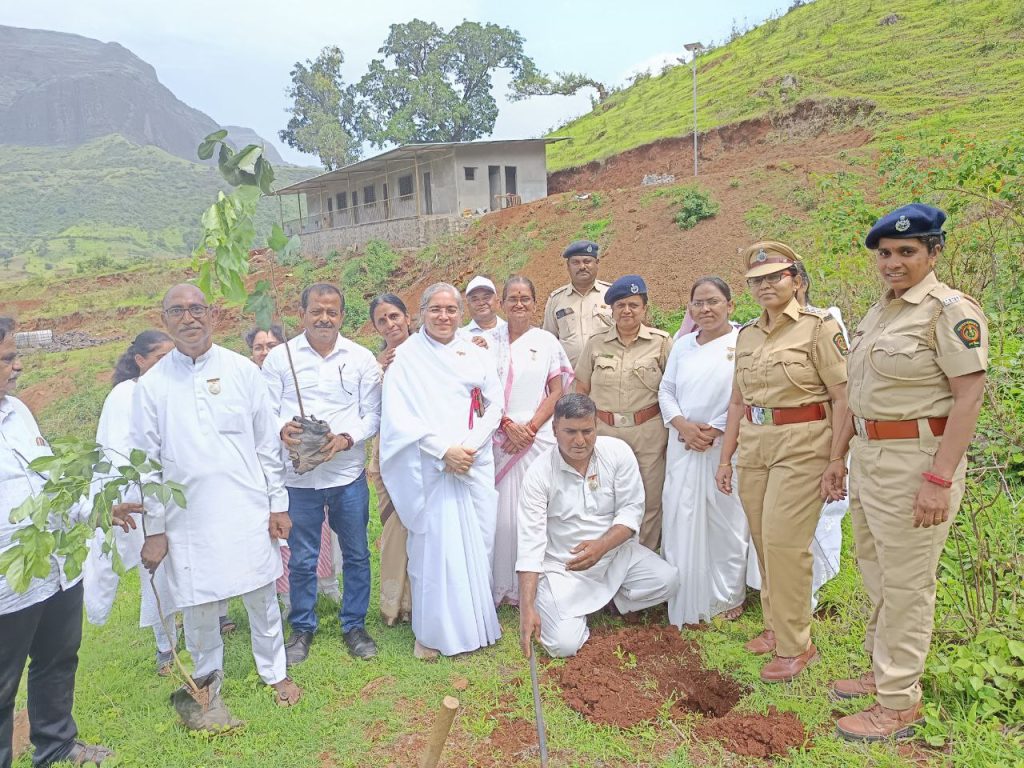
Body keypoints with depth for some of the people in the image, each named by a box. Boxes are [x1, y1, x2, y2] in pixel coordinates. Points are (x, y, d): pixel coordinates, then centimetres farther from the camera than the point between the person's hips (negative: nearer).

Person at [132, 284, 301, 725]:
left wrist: (278, 503, 2)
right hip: (188, 518, 0)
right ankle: (208, 681, 34)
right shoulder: (151, 385, 0)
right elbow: (147, 462, 2)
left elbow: (268, 443, 3)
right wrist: (154, 529, 1)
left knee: (262, 598, 11)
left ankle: (274, 671, 33)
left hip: (248, 511, 0)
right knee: (198, 608, 10)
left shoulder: (243, 371, 0)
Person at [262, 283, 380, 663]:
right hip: (297, 476, 0)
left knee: (356, 555, 11)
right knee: (301, 559, 11)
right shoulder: (279, 357, 1)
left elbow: (373, 414, 2)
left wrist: (347, 438, -16)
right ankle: (302, 628, 31)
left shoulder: (362, 358, 2)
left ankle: (354, 625, 29)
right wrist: (281, 431, -21)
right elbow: (266, 412, 1)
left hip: (348, 474, 1)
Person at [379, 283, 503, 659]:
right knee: (433, 546, -4)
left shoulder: (478, 355, 11)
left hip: (476, 464, 3)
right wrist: (444, 451, -15)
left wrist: (471, 446, -9)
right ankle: (433, 631, 11)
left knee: (478, 543, 6)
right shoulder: (406, 356, 0)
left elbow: (493, 407, 8)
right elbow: (398, 416, -7)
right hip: (429, 468, -3)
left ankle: (476, 621, 23)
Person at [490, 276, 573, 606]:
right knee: (501, 511, 0)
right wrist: (508, 424, -11)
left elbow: (557, 392, 3)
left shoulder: (547, 341, 6)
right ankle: (502, 585, 14)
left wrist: (530, 427, -9)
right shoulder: (492, 341, 6)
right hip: (500, 437, 0)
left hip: (538, 436, 0)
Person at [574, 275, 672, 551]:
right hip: (603, 431, 2)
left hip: (648, 432, -1)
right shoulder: (595, 343, 7)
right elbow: (581, 389, 10)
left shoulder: (661, 342, 2)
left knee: (649, 502, 4)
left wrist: (672, 432, -5)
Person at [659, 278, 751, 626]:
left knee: (726, 523, 4)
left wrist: (713, 431, -14)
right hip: (683, 445, 4)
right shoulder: (683, 345, 12)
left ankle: (728, 598, 24)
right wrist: (683, 425, -6)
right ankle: (684, 600, 20)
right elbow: (666, 390, 11)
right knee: (680, 521, 6)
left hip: (726, 446, -4)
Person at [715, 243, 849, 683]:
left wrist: (837, 461, -15)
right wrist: (726, 458, 13)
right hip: (754, 446, 6)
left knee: (783, 542, -7)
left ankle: (795, 644, 10)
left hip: (802, 446, -6)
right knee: (764, 542, 12)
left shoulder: (819, 327, -8)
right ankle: (776, 626, 30)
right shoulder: (747, 335, 10)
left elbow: (843, 397, -11)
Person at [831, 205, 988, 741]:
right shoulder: (880, 311, 12)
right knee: (876, 576, 18)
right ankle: (882, 671, 35)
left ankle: (899, 704, 17)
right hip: (868, 456, 8)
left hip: (916, 459, -8)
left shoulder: (951, 310, -12)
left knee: (905, 585, 2)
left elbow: (969, 397, -17)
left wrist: (939, 479, -22)